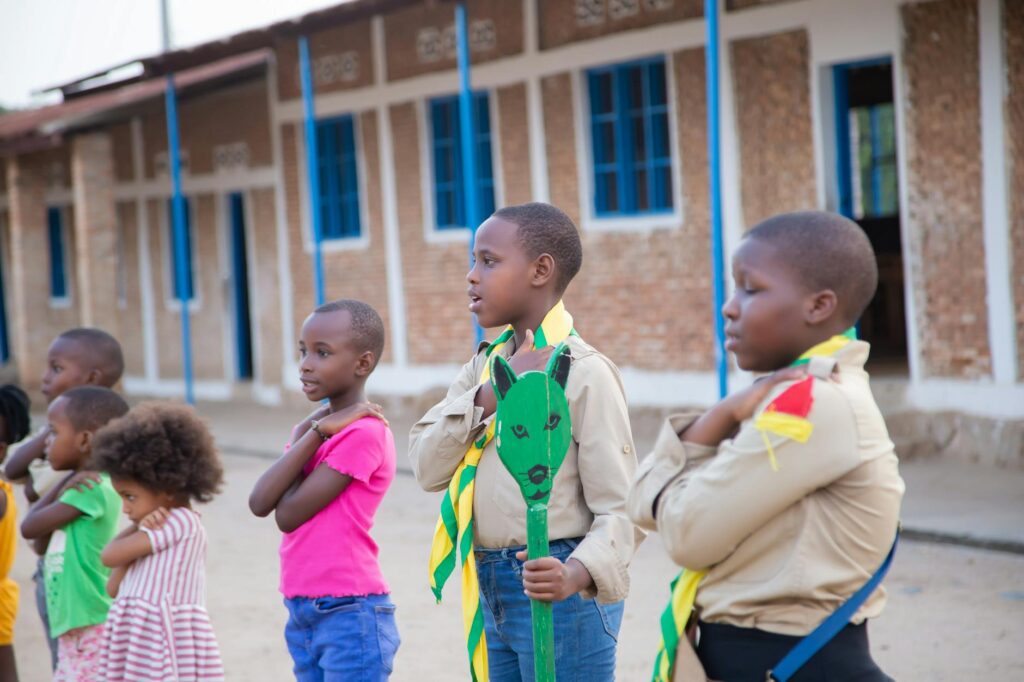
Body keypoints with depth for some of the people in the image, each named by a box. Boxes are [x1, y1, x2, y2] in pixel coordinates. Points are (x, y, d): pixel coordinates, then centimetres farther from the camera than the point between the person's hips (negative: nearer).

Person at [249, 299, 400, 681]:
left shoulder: (363, 431, -14)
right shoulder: (318, 427, 13)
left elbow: (288, 516, -14)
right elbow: (260, 504, -3)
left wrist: (308, 437, -2)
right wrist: (312, 433, -9)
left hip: (351, 616, -9)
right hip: (303, 614, 9)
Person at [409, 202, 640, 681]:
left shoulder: (584, 371, -12)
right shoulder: (486, 363, 10)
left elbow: (620, 506, -17)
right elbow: (427, 466, -1)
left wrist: (577, 573, -35)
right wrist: (491, 394, -14)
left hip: (554, 590, -7)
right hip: (492, 590, 7)